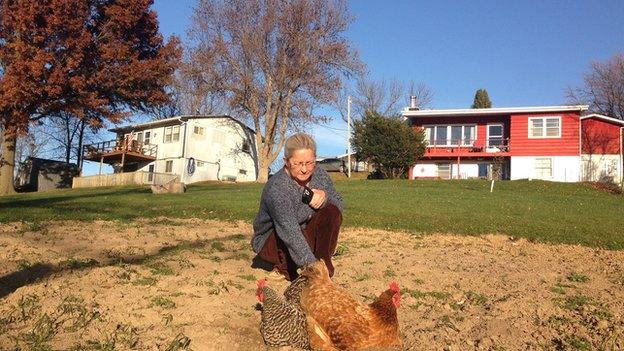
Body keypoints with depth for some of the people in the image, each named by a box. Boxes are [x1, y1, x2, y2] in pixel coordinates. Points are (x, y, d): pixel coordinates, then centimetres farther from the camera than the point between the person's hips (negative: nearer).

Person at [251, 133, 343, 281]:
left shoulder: (320, 175, -9)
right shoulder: (276, 188, -31)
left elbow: (339, 205, -1)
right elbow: (290, 233, -39)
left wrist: (325, 196, -25)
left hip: (306, 236, 5)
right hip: (272, 241, -5)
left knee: (332, 211, -17)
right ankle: (285, 268, -5)